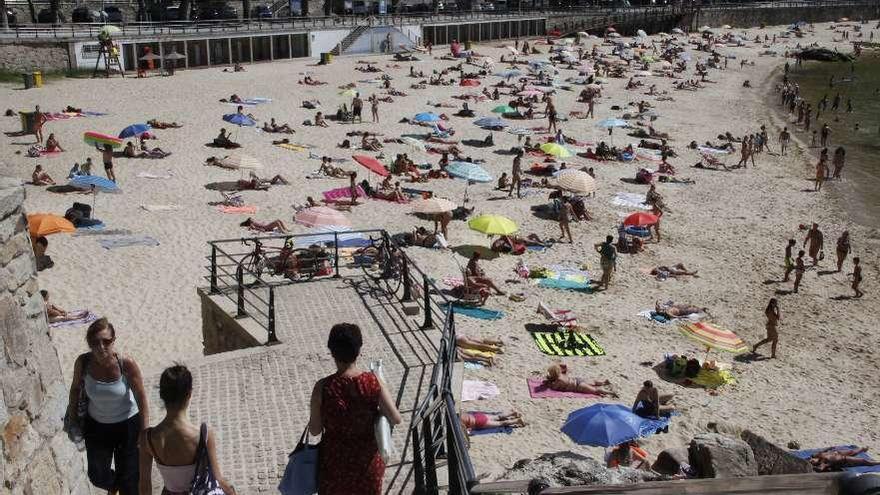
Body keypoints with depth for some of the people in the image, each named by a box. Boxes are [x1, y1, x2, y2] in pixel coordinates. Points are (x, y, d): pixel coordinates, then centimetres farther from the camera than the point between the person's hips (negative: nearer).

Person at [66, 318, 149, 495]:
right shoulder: (83, 363, -21)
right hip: (96, 426, 3)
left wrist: (144, 434, -15)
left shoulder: (126, 364, -28)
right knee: (98, 476, 24)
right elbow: (76, 388, 0)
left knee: (128, 480, 7)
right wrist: (72, 416, 9)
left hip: (127, 425, -3)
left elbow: (141, 399, -18)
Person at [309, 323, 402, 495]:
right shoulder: (373, 382, -17)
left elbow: (314, 430, -11)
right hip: (368, 460, 1)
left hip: (335, 461, -1)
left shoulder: (323, 387, -20)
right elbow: (396, 419, -15)